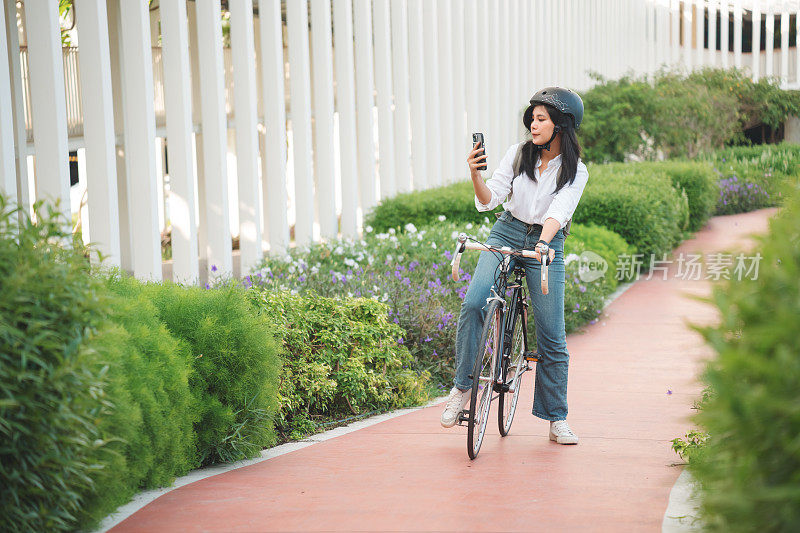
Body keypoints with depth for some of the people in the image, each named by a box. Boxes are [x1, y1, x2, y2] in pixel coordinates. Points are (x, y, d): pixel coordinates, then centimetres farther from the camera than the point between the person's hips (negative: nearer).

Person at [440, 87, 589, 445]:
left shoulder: (575, 172, -3)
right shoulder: (517, 154, 1)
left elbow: (558, 212, -18)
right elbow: (488, 200, -3)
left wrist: (543, 243, -37)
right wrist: (476, 175, -23)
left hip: (546, 244, -1)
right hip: (505, 235, 1)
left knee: (552, 336, -3)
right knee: (473, 304, -24)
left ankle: (557, 419, 9)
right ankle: (462, 387, -12)